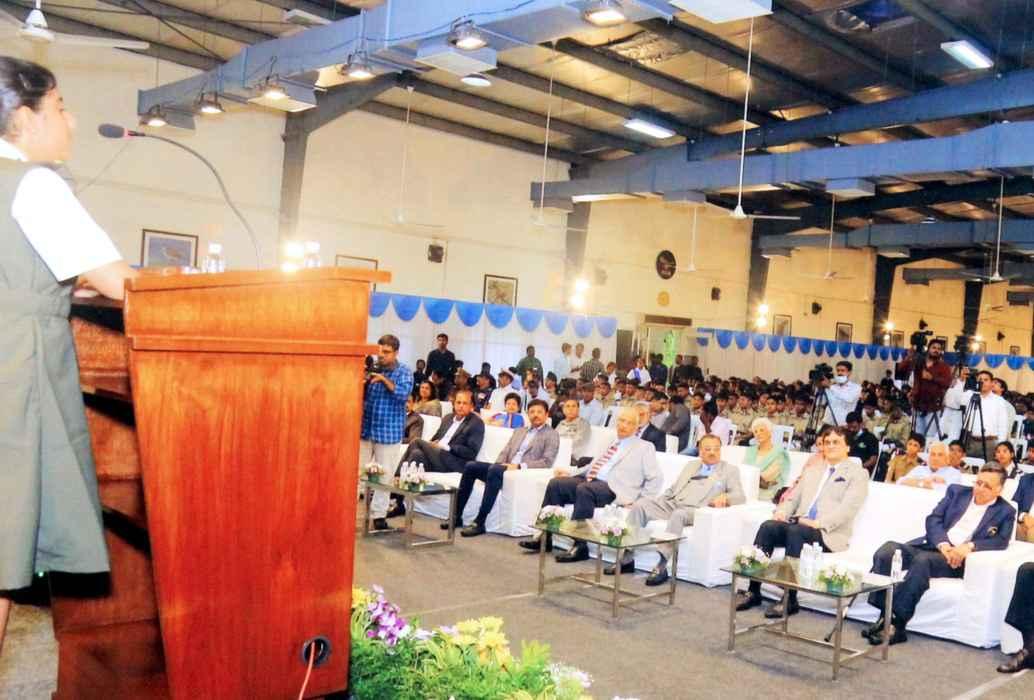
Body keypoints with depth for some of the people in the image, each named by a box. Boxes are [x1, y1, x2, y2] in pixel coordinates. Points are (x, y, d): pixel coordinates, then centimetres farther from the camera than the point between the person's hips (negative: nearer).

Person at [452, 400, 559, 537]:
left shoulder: (551, 435, 7)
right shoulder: (519, 431, 27)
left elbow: (547, 462, -6)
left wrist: (519, 466, -16)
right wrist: (500, 463, -3)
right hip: (506, 469, 7)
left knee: (494, 469, -35)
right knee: (470, 466, -13)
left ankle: (479, 523, -35)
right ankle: (457, 516, -11)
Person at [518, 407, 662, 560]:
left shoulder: (645, 447, 8)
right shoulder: (612, 443, 27)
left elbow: (656, 479, 2)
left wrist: (638, 501, -8)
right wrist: (570, 472, 14)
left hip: (612, 488, -7)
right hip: (589, 479, 7)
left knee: (584, 490, -35)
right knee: (555, 483, -14)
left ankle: (580, 547, -31)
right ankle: (545, 537, -10)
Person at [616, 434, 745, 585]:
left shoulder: (730, 470, 14)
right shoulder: (691, 465, 28)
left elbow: (740, 496, 2)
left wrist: (725, 497, -21)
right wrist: (654, 502, 12)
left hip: (695, 510, -5)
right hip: (671, 504, 5)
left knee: (678, 515, -38)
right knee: (640, 504, -19)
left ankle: (661, 566, -40)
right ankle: (628, 558, -19)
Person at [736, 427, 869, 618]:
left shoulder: (857, 474, 7)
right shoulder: (811, 472, 28)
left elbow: (847, 508, -7)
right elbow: (794, 498, 23)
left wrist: (819, 523, -22)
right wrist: (781, 512, 0)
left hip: (828, 534, -5)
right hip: (798, 525, 5)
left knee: (795, 530, -35)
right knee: (768, 526, -24)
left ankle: (790, 599, -31)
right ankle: (753, 591, -23)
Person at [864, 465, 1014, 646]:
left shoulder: (1005, 512, 12)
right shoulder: (957, 491, 19)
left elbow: (1001, 541, -4)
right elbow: (933, 519, 9)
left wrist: (969, 546, -21)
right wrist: (943, 544, -10)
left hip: (957, 560, -4)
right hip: (931, 545, 4)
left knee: (923, 560, -37)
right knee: (886, 551, -26)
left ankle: (897, 624, -36)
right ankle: (884, 616, -27)